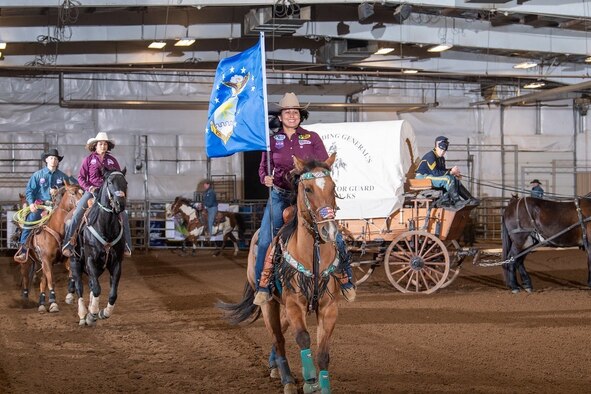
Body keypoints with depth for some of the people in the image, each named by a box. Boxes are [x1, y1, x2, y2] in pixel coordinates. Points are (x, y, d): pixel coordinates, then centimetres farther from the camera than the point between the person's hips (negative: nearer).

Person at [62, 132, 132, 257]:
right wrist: (89, 188, -13)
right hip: (91, 191, -2)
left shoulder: (112, 160, 10)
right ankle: (67, 243, -13)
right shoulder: (89, 159, 3)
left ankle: (127, 245, 3)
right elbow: (81, 177, 2)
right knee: (77, 214, -17)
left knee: (124, 216, -7)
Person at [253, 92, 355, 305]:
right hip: (280, 196, 1)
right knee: (265, 240, -13)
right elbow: (263, 167, 9)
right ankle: (263, 287, -1)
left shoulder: (312, 138, 2)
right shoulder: (272, 140, 4)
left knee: (334, 237, -9)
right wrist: (265, 178, -13)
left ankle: (346, 280, 7)